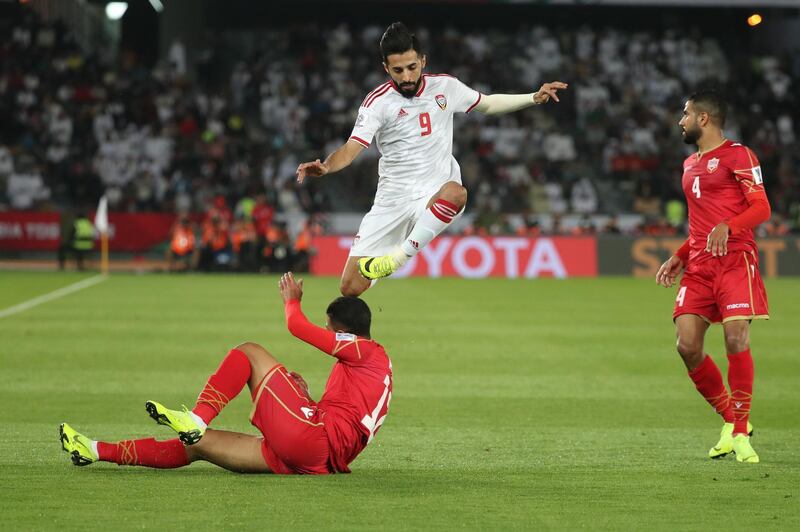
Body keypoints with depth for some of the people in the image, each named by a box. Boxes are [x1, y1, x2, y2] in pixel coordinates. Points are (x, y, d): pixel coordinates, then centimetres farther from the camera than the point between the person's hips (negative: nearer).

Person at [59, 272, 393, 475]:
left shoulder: (367, 351, 3)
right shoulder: (373, 363, 30)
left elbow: (298, 327, -4)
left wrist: (292, 300, 17)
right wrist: (305, 399, 20)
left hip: (315, 438, -9)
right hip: (315, 460, 9)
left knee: (249, 352, -2)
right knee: (199, 444, 10)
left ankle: (197, 419, -17)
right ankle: (96, 451, 12)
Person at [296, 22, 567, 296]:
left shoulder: (445, 86, 4)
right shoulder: (378, 101, -6)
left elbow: (487, 104, 23)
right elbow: (351, 148, -15)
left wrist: (534, 98, 16)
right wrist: (325, 167, -36)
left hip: (435, 197, 1)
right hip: (392, 199, -1)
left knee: (455, 192, -40)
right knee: (351, 288, -10)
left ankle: (400, 256, -30)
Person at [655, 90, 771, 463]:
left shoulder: (737, 155, -1)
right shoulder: (690, 164, 23)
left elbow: (761, 208, -9)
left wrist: (727, 226, -25)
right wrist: (679, 258, 20)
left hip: (735, 260, -7)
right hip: (699, 265, 7)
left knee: (736, 339, -17)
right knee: (687, 345, -6)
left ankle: (741, 433, -8)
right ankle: (730, 421, 10)